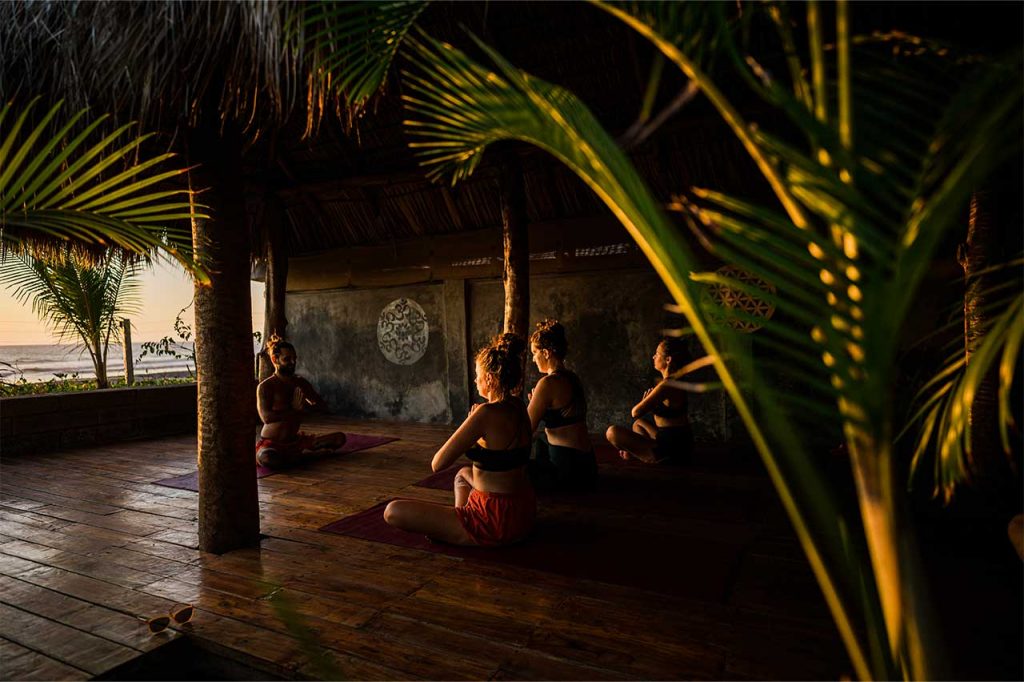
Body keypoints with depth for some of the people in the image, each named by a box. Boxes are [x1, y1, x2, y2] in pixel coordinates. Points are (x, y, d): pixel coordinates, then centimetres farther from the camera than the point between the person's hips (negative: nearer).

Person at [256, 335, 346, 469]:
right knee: (267, 458, -42)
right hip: (271, 444, -5)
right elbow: (266, 417, -23)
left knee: (340, 438, -8)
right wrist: (297, 411, -15)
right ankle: (301, 456, -17)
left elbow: (323, 406, 8)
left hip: (296, 441, 5)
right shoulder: (265, 386, -9)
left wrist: (307, 407, -14)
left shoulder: (300, 383, 10)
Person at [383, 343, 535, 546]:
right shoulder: (518, 406, 3)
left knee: (393, 511, -9)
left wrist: (469, 422, -5)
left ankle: (460, 534, 3)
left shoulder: (486, 413, -22)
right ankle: (461, 523, 16)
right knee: (463, 474, 39)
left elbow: (437, 464, -19)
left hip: (497, 521, -9)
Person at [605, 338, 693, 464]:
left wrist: (645, 401, 1)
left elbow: (636, 412, -21)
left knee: (613, 432, -14)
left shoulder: (666, 385, -21)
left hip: (671, 452, -10)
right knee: (638, 424, 34)